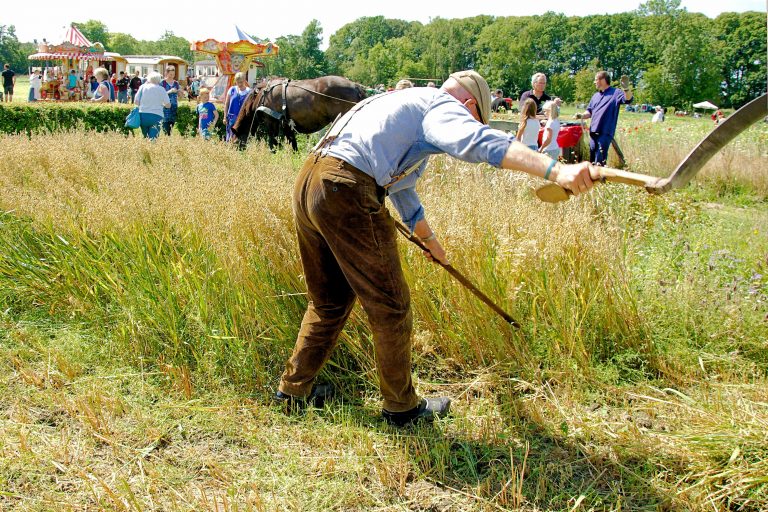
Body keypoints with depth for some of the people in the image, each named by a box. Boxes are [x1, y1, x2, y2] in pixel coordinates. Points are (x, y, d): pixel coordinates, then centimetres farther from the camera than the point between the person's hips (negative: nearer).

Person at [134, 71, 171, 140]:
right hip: (156, 116, -2)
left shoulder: (143, 86, 6)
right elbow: (168, 105, 3)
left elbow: (136, 102, 4)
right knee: (153, 138, -8)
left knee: (145, 138, 16)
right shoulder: (161, 89, 3)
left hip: (143, 115, 2)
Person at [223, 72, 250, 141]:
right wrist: (225, 117, 4)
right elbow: (226, 104, 9)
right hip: (232, 117, 1)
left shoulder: (249, 91, -2)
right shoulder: (232, 90, 3)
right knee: (230, 138, 3)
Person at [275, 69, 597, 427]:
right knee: (390, 306, 5)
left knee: (329, 301, 24)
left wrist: (429, 239, 56)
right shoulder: (441, 105, 3)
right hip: (347, 192, -10)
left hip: (308, 183, 10)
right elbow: (481, 142, -23)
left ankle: (294, 388, 37)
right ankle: (401, 407, 21)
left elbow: (402, 189, 44)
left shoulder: (406, 105, 33)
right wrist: (557, 171, -34)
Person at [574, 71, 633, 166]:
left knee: (599, 162, -10)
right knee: (592, 160, 14)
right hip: (593, 132, 7)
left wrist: (626, 88, -42)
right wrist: (581, 115, -1)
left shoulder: (615, 93, -4)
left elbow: (628, 99, -21)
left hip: (605, 133, -7)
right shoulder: (595, 96, 18)